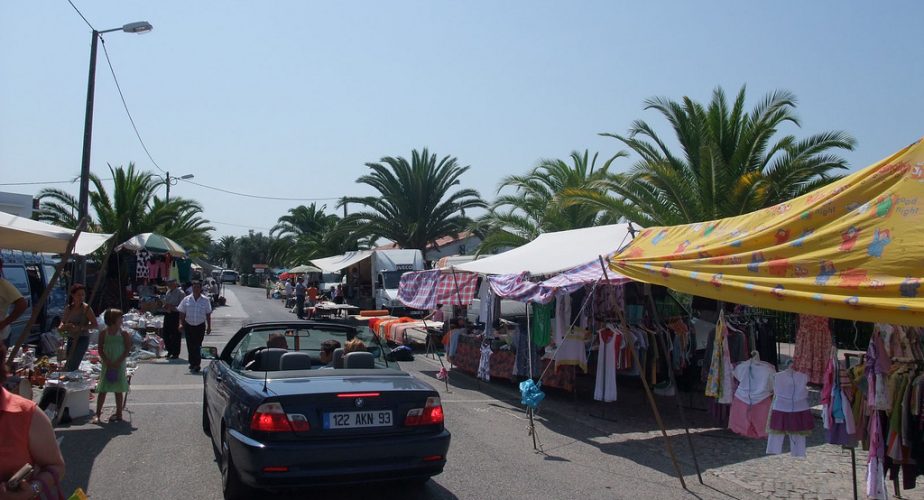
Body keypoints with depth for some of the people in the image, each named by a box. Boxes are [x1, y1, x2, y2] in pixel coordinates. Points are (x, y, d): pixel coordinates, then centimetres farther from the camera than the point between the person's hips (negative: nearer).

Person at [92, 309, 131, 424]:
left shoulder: (123, 333, -4)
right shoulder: (103, 333, 0)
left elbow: (128, 349, -6)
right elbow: (100, 349, 0)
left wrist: (118, 362, -14)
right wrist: (107, 361, -13)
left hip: (119, 364, -1)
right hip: (106, 364, 1)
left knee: (118, 390, 6)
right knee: (102, 389, 0)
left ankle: (119, 414, 15)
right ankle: (97, 414, 3)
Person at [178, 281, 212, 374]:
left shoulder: (205, 300, 1)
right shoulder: (186, 299, 2)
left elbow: (208, 314, 6)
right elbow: (182, 313, 6)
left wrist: (209, 327, 4)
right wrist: (181, 324, -6)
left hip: (200, 326, -2)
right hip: (188, 326, 2)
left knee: (197, 346, -6)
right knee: (190, 346, 6)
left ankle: (197, 364, 0)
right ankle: (192, 363, 19)